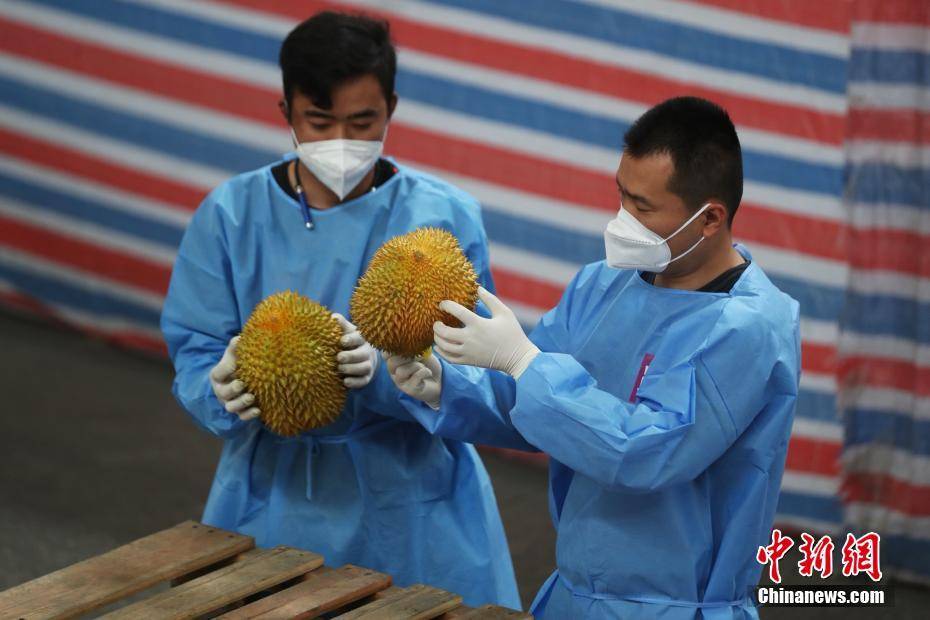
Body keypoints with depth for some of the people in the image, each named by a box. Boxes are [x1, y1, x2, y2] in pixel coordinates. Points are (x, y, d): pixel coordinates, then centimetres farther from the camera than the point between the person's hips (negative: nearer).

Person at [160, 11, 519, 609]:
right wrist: (224, 390, -27)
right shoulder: (231, 214, -4)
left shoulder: (445, 217, -8)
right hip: (273, 503, 1)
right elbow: (194, 353, -4)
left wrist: (382, 370, -32)